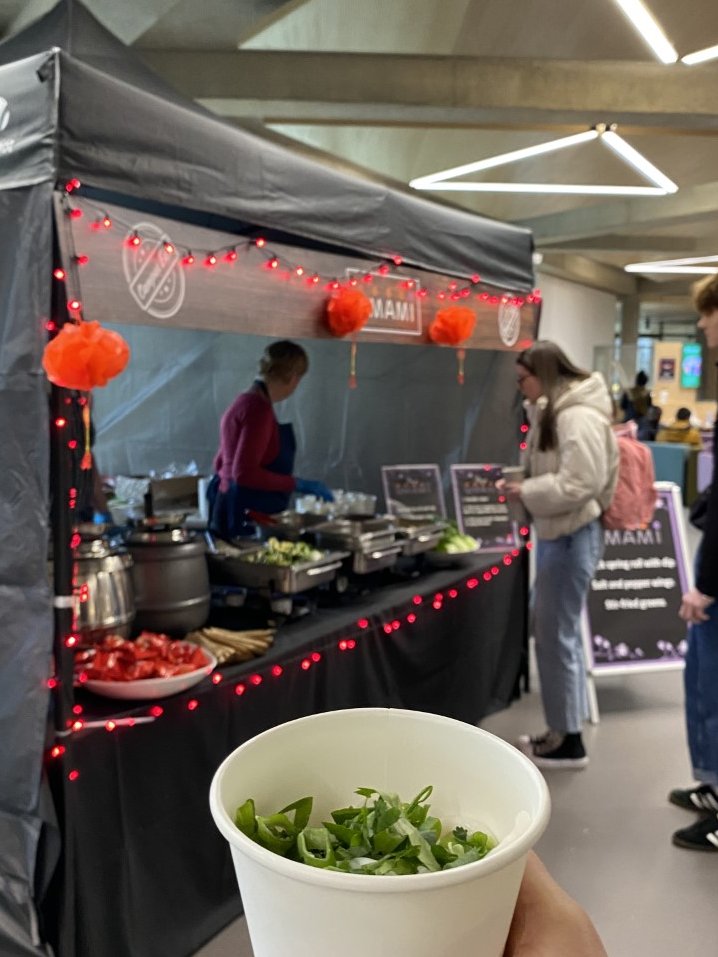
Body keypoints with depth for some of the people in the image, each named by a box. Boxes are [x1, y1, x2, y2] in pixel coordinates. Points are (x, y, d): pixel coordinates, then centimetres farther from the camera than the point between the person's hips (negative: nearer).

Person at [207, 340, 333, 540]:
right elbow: (245, 473, -22)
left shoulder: (246, 402, 13)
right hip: (249, 516, -10)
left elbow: (223, 462, 22)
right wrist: (297, 484, -18)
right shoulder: (259, 409, -16)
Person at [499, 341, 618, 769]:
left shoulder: (579, 418, -18)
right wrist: (521, 484, 5)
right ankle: (563, 730, 28)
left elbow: (578, 485, -26)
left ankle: (570, 741, 11)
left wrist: (526, 493, -19)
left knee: (556, 635, -3)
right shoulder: (555, 413, 15)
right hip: (557, 533, 11)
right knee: (559, 631, 16)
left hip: (573, 536, -11)